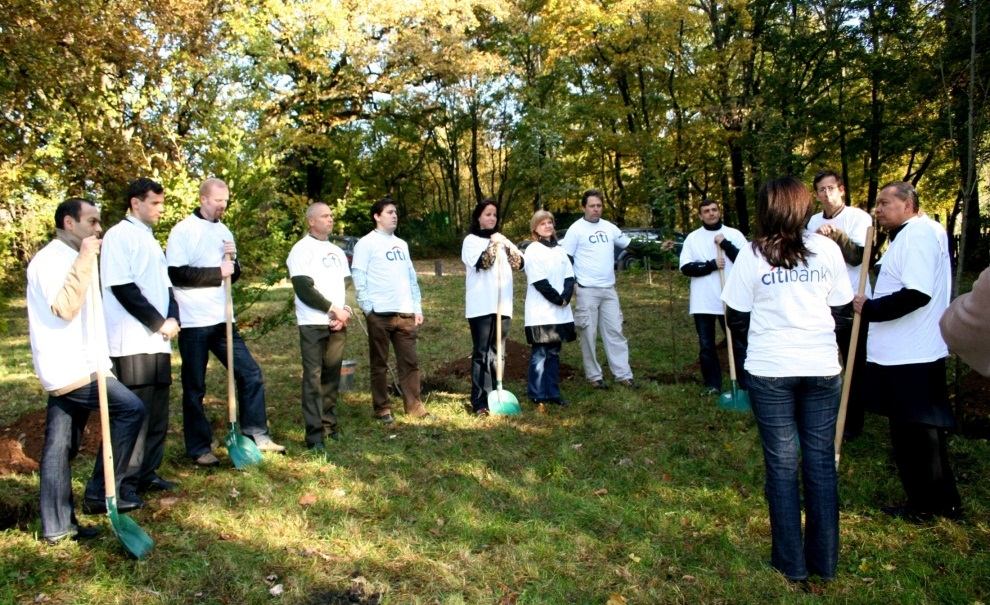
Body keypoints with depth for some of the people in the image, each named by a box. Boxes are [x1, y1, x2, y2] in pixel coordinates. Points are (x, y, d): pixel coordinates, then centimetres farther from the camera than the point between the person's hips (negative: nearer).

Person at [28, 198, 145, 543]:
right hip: (69, 368, -10)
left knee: (60, 446, 10)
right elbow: (65, 308, -26)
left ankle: (57, 525, 16)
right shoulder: (51, 259, -12)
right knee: (131, 408, -11)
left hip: (70, 368, 10)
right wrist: (85, 261, -23)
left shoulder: (68, 258, 21)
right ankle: (100, 492, -3)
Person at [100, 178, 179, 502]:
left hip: (158, 342, 8)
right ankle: (125, 482, 4)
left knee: (157, 412, 12)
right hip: (133, 344, -8)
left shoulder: (151, 239, 19)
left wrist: (173, 318, -3)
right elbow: (122, 287, -16)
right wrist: (159, 323, -13)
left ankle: (147, 473, 22)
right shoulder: (119, 235, -7)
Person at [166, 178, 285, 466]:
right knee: (194, 387, 5)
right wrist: (218, 272, -17)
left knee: (250, 373, 4)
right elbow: (176, 274, -17)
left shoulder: (224, 231, 13)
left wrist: (233, 261, -5)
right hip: (193, 322, -6)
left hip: (222, 320, 6)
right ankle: (199, 447, 17)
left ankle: (255, 434, 14)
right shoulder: (183, 231, -7)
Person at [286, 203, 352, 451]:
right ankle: (314, 434, -5)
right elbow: (303, 289, -13)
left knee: (332, 375, 9)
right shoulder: (302, 249, -4)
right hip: (313, 324, -6)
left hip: (338, 323, 6)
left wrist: (346, 311, -1)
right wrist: (334, 309, -11)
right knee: (313, 377, -7)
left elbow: (347, 285, 18)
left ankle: (329, 423, 18)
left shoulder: (337, 251, 18)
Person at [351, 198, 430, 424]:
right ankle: (382, 408, 13)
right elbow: (359, 277, -7)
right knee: (379, 364, 4)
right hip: (380, 314, -5)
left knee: (410, 362, 6)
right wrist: (368, 307, -13)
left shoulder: (401, 244, 19)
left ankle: (414, 406, 13)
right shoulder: (366, 243, -1)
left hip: (405, 313, 6)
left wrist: (417, 307, 13)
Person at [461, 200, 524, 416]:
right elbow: (481, 263, -15)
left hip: (502, 305, 6)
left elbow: (520, 264, 7)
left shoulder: (501, 239, 18)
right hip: (481, 306, -5)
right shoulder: (471, 240, 2)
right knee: (482, 354, -6)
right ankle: (480, 403, -5)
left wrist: (507, 245, -6)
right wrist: (492, 245, -17)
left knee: (498, 353, 10)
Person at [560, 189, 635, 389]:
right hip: (587, 290, -5)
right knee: (589, 334, 2)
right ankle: (594, 375, 12)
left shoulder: (609, 227, 10)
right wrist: (571, 284, -9)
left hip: (609, 289, 5)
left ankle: (624, 374, 11)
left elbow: (629, 244, 19)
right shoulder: (576, 229, -5)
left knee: (615, 331, 6)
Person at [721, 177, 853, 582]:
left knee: (782, 463, 7)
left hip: (770, 370, -2)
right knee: (821, 461, 12)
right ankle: (824, 560, 22)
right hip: (822, 367, 2)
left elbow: (735, 318, -3)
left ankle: (792, 562, 16)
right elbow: (841, 312, 5)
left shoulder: (753, 254, -6)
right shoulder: (827, 249, 0)